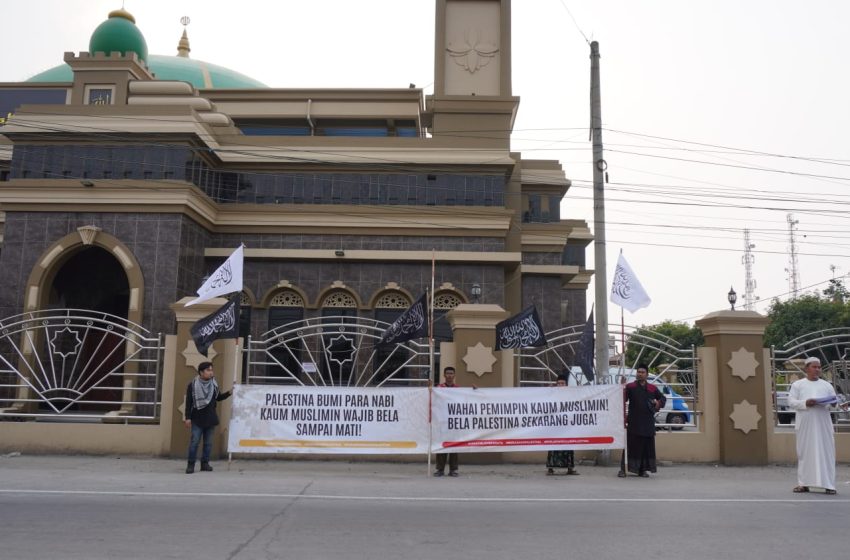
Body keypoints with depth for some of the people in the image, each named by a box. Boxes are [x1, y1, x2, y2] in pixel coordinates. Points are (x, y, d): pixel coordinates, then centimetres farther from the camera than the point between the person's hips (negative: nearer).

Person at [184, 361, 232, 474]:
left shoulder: (214, 384, 5)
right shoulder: (193, 384, -6)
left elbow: (219, 397, 15)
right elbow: (188, 402, -6)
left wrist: (228, 393, -1)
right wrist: (188, 418, -9)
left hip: (211, 419, 4)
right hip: (197, 419, -4)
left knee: (208, 443, 7)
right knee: (194, 442, -3)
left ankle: (205, 463, 16)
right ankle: (191, 464, 6)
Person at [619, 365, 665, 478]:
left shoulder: (652, 388, 13)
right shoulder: (630, 387, 3)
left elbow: (663, 398, 23)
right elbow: (623, 399, -9)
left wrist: (659, 403, 3)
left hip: (648, 423, 3)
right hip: (634, 422, -3)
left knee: (647, 446, 6)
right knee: (631, 445, -4)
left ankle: (643, 469, 16)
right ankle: (623, 469, 1)